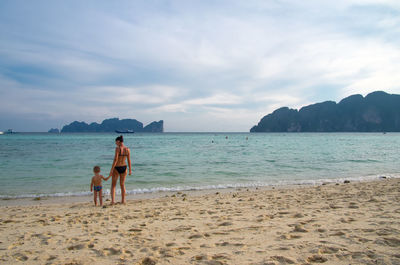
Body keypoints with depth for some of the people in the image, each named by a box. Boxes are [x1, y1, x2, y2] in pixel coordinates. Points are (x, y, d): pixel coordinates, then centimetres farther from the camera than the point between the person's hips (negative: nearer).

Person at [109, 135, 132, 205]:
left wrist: (111, 169, -16)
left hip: (117, 168, -4)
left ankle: (113, 200, 0)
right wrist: (130, 170, 10)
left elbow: (115, 159, -19)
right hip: (124, 167, 4)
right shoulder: (127, 149, 0)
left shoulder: (117, 148, -15)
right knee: (122, 184, 17)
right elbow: (129, 160, 3)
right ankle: (123, 201, 19)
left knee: (113, 185, 11)